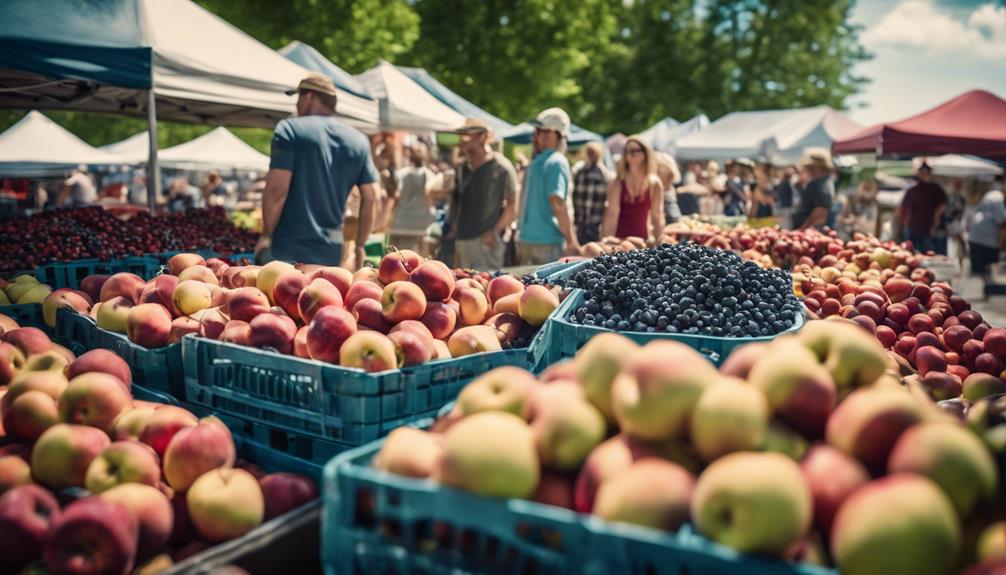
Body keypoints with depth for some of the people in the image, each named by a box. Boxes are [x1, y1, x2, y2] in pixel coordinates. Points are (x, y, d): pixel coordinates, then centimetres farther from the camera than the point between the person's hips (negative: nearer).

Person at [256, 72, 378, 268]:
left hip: (287, 249, -4)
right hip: (331, 251, 5)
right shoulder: (358, 140, 9)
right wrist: (360, 246, 15)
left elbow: (277, 189, -13)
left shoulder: (289, 129, -5)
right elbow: (370, 198, 7)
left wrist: (266, 235, -4)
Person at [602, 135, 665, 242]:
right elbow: (612, 214, -8)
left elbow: (657, 217, 4)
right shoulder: (618, 183, -4)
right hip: (619, 238, -1)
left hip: (643, 238, 2)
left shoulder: (654, 184, 1)